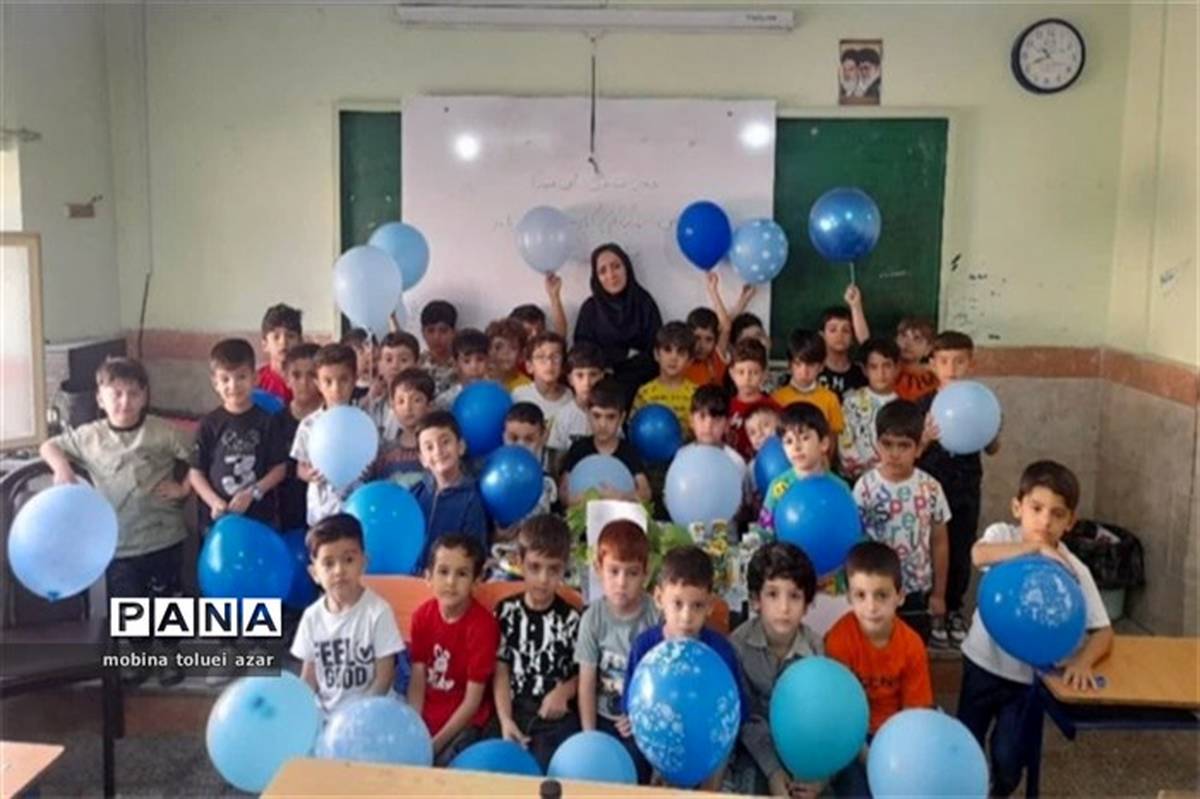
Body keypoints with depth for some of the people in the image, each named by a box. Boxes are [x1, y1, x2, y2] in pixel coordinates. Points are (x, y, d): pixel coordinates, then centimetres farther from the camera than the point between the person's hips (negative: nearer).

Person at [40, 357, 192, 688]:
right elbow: (49, 446, 10)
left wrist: (184, 488, -10)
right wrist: (62, 468, -7)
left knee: (167, 599, 12)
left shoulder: (162, 432, -8)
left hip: (163, 537, -2)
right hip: (118, 541, 2)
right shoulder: (89, 436, -1)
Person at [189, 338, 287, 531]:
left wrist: (253, 493, -12)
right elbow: (196, 472, 3)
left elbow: (280, 467, 1)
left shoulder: (266, 421, 0)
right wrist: (214, 502, -12)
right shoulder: (209, 424, 2)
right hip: (217, 519, 1)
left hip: (260, 518, -1)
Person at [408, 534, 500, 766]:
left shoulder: (482, 624, -18)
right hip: (426, 718, 5)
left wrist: (436, 743, -17)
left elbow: (473, 701, -15)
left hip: (464, 722, -4)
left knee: (441, 764, -25)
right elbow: (417, 682, -3)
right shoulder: (422, 615, -2)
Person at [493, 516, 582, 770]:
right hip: (515, 712, 2)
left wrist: (564, 691, -17)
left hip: (557, 716, -2)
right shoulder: (506, 611, 3)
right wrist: (505, 721, -10)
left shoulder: (571, 618, -2)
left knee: (545, 771, -20)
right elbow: (500, 670, 1)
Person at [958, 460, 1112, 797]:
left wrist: (1083, 660, -32)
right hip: (982, 662, 1)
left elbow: (1103, 631, -13)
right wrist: (1037, 547, -43)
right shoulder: (1002, 535, -13)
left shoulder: (1074, 570, -13)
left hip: (1029, 676, 0)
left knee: (1008, 756, 4)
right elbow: (979, 555, -37)